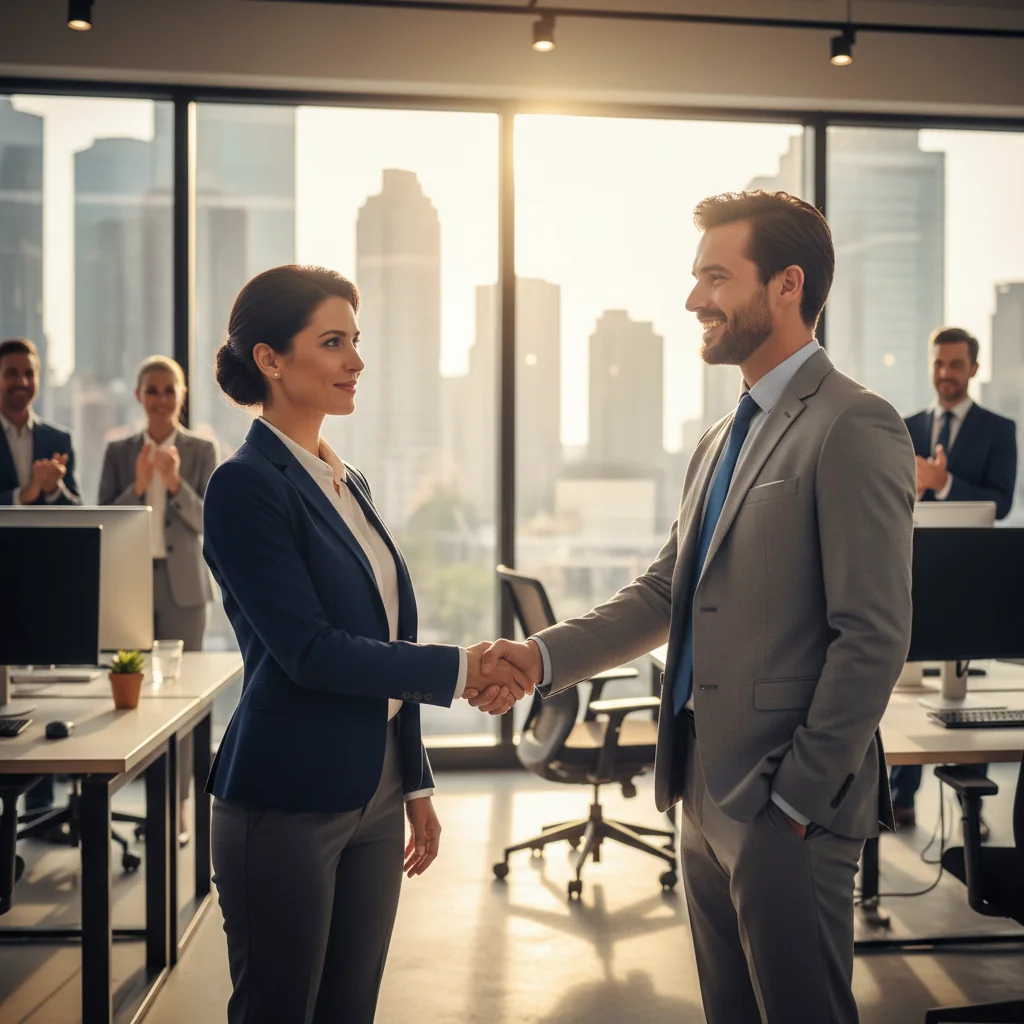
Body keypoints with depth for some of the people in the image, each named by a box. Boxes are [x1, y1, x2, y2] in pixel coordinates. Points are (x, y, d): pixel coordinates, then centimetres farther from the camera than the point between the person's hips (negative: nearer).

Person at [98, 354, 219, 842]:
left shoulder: (201, 451, 1)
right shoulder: (118, 452, 6)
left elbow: (204, 521, -5)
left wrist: (176, 483, -22)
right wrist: (137, 486, -15)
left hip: (182, 584, -2)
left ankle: (179, 804, 6)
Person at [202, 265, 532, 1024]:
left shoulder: (350, 483, 12)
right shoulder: (247, 485, -12)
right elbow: (310, 650, -19)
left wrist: (417, 786, 17)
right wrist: (461, 670, -19)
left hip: (375, 795, 7)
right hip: (289, 804, -7)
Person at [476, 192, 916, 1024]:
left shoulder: (854, 427, -14)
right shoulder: (722, 440, 14)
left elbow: (874, 639, -18)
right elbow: (665, 593, 15)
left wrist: (796, 798, -16)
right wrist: (544, 656, 3)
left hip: (785, 810, -8)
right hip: (708, 799, 8)